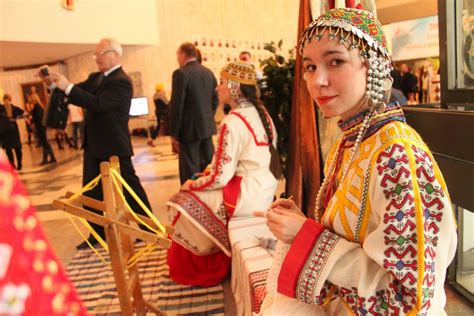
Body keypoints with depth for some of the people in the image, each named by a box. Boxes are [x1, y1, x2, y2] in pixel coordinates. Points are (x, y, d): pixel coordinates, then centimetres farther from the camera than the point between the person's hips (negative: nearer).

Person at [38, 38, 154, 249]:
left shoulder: (121, 82, -16)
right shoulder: (95, 78, 12)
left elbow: (97, 104, -26)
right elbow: (79, 93, 8)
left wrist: (67, 86, -25)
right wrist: (53, 83, -7)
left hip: (113, 147, -9)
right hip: (94, 146, 9)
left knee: (129, 187, 1)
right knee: (91, 191, 13)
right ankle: (98, 233, 26)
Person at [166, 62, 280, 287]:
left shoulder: (233, 122, -20)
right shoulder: (260, 112, 5)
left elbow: (220, 177, -20)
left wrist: (192, 185, -2)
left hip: (248, 194, -9)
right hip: (265, 186, 9)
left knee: (182, 202, 3)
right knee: (196, 190, 21)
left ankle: (211, 263, 21)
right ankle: (215, 253, 29)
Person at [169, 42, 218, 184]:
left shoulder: (181, 73, -13)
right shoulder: (208, 72, 8)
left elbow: (177, 105, -15)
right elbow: (215, 100, 12)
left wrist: (174, 132, -9)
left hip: (190, 128, -7)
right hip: (207, 126, 7)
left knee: (190, 170, -1)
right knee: (208, 165, 15)